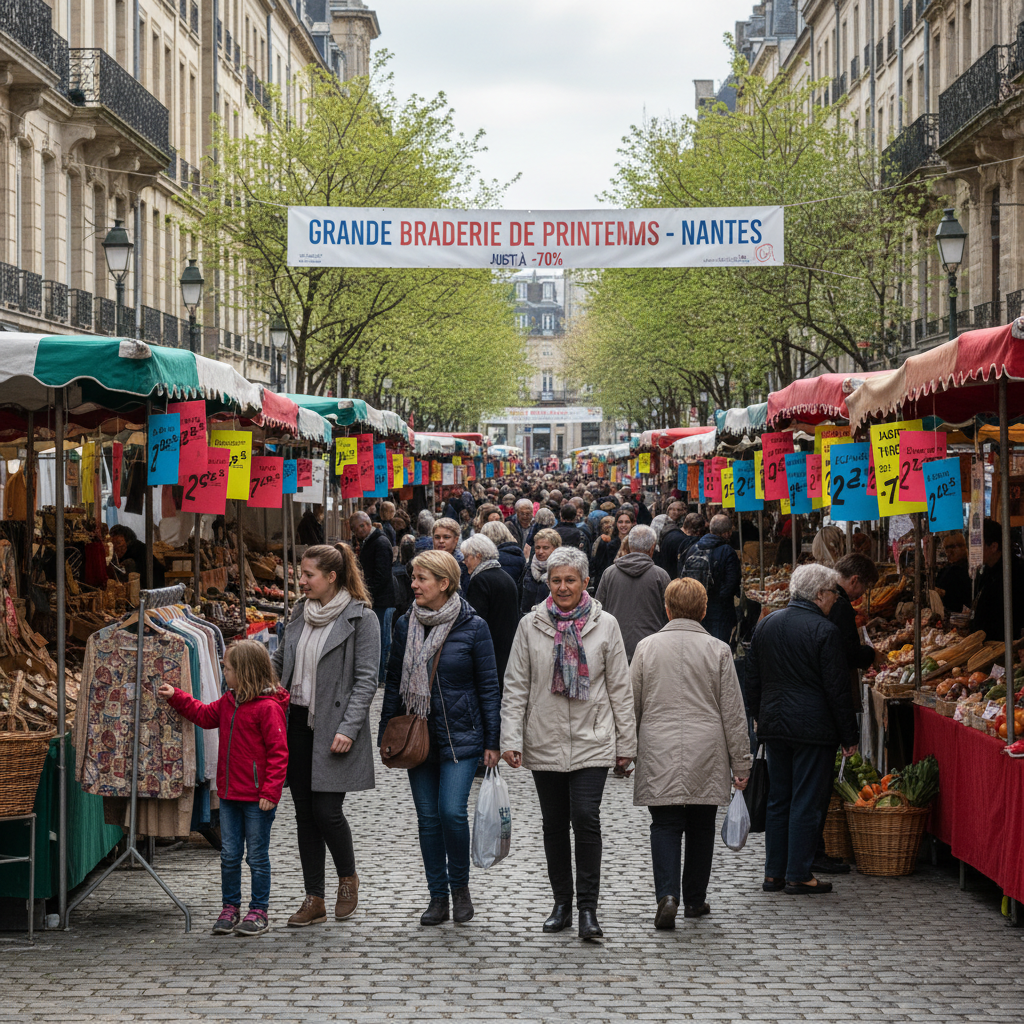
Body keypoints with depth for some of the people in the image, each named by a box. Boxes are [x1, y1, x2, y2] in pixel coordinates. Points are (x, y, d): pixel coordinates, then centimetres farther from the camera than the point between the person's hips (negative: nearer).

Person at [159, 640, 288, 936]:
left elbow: (278, 752, -16)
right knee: (229, 855, 11)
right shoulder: (228, 702, 9)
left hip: (257, 798, -7)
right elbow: (205, 715, 27)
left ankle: (259, 911, 13)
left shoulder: (268, 707, -16)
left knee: (257, 856, 3)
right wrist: (175, 697, 18)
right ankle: (230, 908, 20)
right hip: (229, 794, 7)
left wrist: (270, 791, -18)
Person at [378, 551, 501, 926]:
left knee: (452, 811, -13)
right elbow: (394, 682, 12)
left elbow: (488, 687, -2)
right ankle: (438, 897, 14)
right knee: (428, 817, 5)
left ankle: (460, 886, 8)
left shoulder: (473, 628, -5)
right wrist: (385, 733, 9)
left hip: (460, 736, -4)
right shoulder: (406, 625, 6)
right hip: (417, 736, 4)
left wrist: (492, 741, -4)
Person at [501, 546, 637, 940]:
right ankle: (562, 903, 21)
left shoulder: (604, 625, 1)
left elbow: (620, 688, 5)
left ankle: (588, 908, -7)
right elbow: (515, 686, 4)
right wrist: (511, 738, -5)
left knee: (586, 818, -13)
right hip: (545, 742, 2)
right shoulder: (530, 626, 3)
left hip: (591, 741, -2)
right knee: (554, 824, 9)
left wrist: (625, 744, 4)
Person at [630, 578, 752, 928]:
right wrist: (741, 763, 7)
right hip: (706, 755, 1)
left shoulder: (647, 647, 0)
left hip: (659, 754, 0)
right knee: (700, 826, 13)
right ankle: (695, 900, 21)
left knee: (665, 824, 1)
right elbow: (733, 712, 1)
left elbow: (632, 704, 6)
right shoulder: (718, 650, -1)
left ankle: (667, 895, -17)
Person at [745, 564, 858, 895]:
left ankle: (774, 872, 16)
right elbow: (837, 690, -12)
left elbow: (752, 679, 14)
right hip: (813, 728, -6)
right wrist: (849, 736, -5)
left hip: (773, 727, 6)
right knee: (806, 803, 0)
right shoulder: (825, 631, -13)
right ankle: (798, 876, 2)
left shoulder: (765, 625, 7)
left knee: (778, 801, 14)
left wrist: (760, 719, 23)